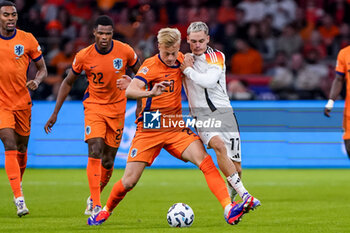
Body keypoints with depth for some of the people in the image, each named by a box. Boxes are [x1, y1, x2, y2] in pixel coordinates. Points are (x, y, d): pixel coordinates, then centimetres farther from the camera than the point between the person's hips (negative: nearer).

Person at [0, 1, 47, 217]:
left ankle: (19, 182, 42)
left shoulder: (27, 39, -3)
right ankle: (19, 199, -19)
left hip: (22, 102, 2)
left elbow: (42, 68, 4)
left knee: (22, 148, 13)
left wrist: (36, 81, -16)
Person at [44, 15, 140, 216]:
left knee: (108, 160, 4)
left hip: (117, 108, 2)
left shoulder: (125, 51, -11)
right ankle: (95, 206, -21)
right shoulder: (84, 56, -12)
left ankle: (94, 198, 29)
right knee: (95, 152, -20)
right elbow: (68, 82, 3)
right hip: (94, 106, -2)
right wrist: (55, 113, 1)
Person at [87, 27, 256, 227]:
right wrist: (150, 93, -46)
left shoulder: (181, 59, 4)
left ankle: (229, 209, -29)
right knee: (129, 181, -4)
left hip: (176, 128, 3)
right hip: (149, 130, -3)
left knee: (205, 161, -20)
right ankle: (106, 211, 25)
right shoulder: (151, 65, -12)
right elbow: (130, 91, -29)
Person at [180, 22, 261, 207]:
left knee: (236, 168, -3)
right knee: (218, 144, -32)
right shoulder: (185, 59, 11)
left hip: (223, 111, 0)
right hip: (201, 113, 1)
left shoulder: (216, 57, 0)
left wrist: (188, 70, -7)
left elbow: (209, 81, -17)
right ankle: (243, 194, -37)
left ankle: (230, 198, 28)